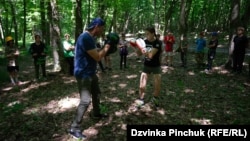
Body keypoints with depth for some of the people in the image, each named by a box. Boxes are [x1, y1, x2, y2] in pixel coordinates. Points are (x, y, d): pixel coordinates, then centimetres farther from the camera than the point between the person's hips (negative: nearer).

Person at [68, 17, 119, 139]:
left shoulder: (90, 38, 9)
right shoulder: (85, 38, -24)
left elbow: (96, 55, 15)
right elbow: (97, 57, -23)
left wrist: (107, 50, 3)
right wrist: (108, 45, -13)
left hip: (91, 73, 11)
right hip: (83, 74, -10)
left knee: (96, 93, 24)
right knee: (85, 101, -10)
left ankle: (96, 113, 48)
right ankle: (74, 128, 3)